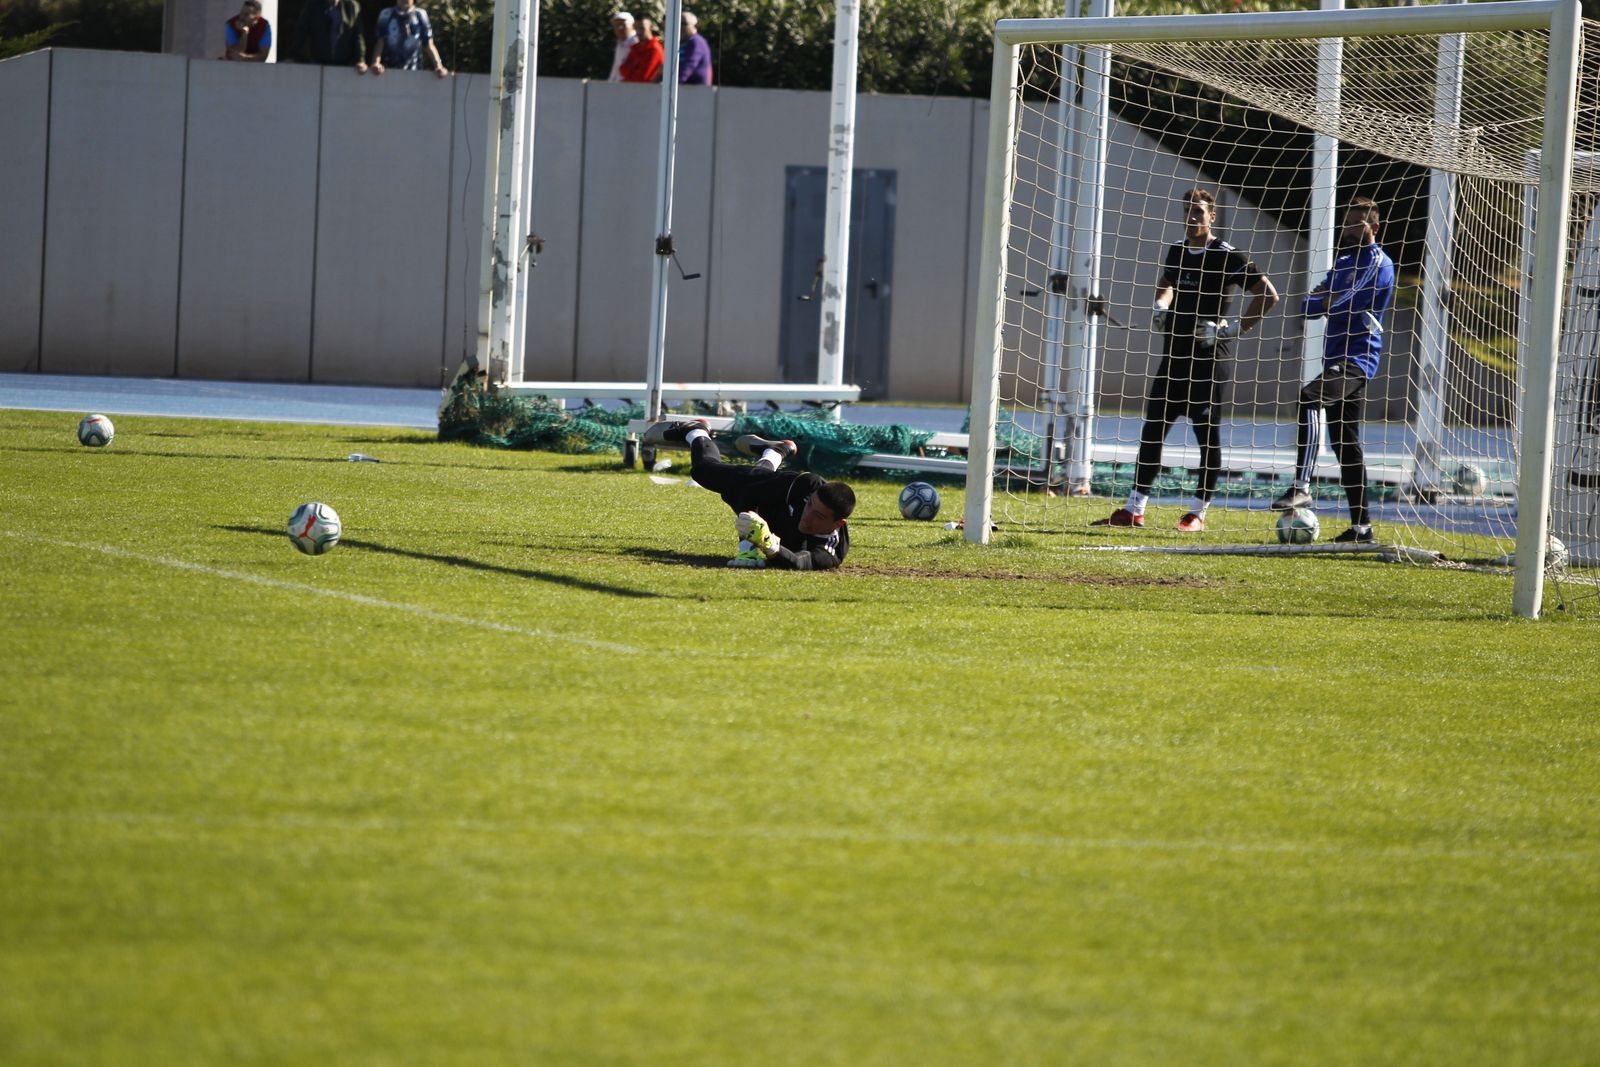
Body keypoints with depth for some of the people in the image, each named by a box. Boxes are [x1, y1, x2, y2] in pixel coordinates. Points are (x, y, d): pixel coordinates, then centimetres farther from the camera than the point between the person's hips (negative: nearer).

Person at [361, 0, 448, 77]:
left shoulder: (420, 15, 0)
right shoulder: (386, 15, 0)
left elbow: (429, 45, -1)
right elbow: (380, 43, -2)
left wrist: (439, 66, -16)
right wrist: (376, 63, -20)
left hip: (413, 72, 0)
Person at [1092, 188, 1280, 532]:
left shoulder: (1226, 256, -10)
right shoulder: (1178, 251, 11)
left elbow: (1268, 294, -11)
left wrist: (1237, 329, -14)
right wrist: (1161, 308, 12)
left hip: (1208, 357, -7)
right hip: (1175, 352, 7)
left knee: (1208, 435, -1)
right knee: (1152, 429, 6)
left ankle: (1199, 513, 6)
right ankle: (1134, 510, 10)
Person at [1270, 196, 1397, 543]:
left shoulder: (1377, 262, -7)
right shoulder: (1343, 259, 21)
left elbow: (1342, 303, -17)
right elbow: (1312, 305, 17)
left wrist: (1324, 301, 2)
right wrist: (1323, 299, -4)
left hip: (1357, 357, -10)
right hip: (1338, 357, 10)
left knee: (1310, 398, -32)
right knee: (1345, 444, 9)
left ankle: (1301, 488, -38)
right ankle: (1361, 526, 12)